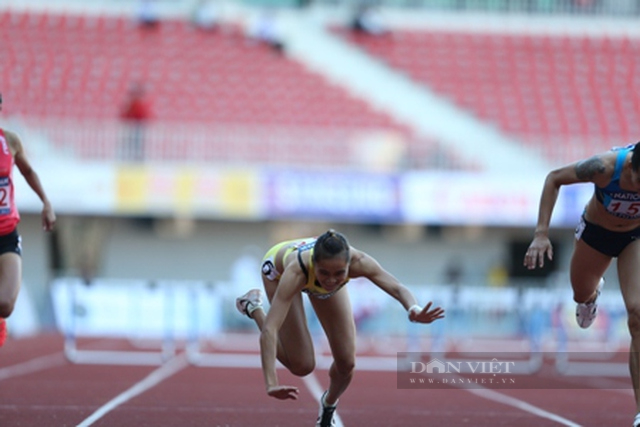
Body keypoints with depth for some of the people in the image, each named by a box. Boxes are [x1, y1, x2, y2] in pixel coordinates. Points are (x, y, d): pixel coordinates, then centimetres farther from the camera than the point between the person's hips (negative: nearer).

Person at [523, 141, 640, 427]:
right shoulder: (605, 167, -37)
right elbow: (554, 179, -19)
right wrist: (541, 233, -24)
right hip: (596, 232, 1)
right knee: (582, 294, 23)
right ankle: (593, 292, 64)